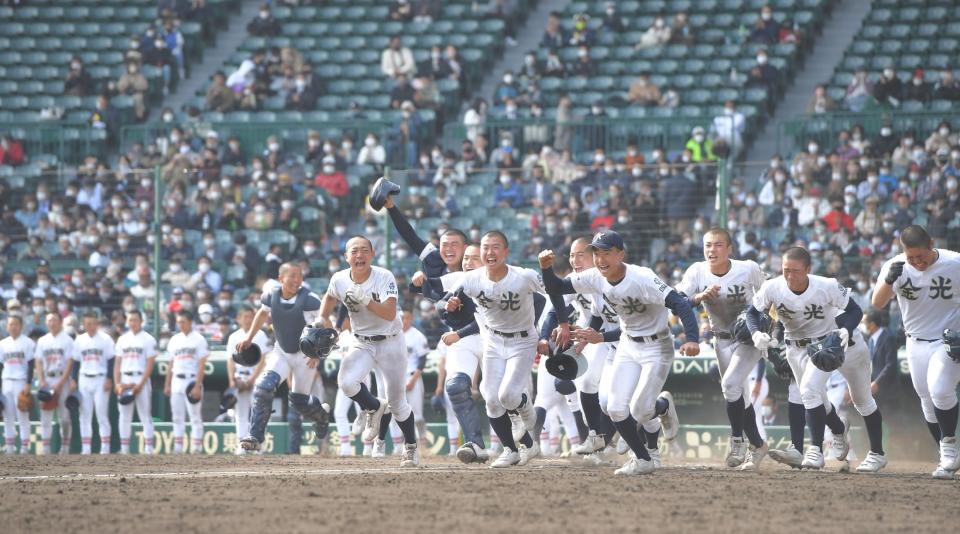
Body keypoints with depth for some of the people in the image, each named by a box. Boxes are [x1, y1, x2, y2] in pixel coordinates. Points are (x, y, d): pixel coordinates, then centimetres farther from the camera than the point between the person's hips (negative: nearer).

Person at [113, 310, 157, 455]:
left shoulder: (148, 340, -1)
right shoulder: (122, 339, 14)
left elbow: (150, 364, -6)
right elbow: (117, 363, 13)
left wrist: (140, 384, -14)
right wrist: (117, 383, 0)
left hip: (141, 379, -5)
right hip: (125, 381, 5)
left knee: (145, 415, -6)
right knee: (124, 416, 5)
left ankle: (148, 448, -7)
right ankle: (124, 449, 8)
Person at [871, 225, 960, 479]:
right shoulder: (896, 267, -9)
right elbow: (877, 303, -16)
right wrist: (889, 280, -35)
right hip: (916, 342, 4)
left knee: (939, 390, -24)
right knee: (928, 401, 6)